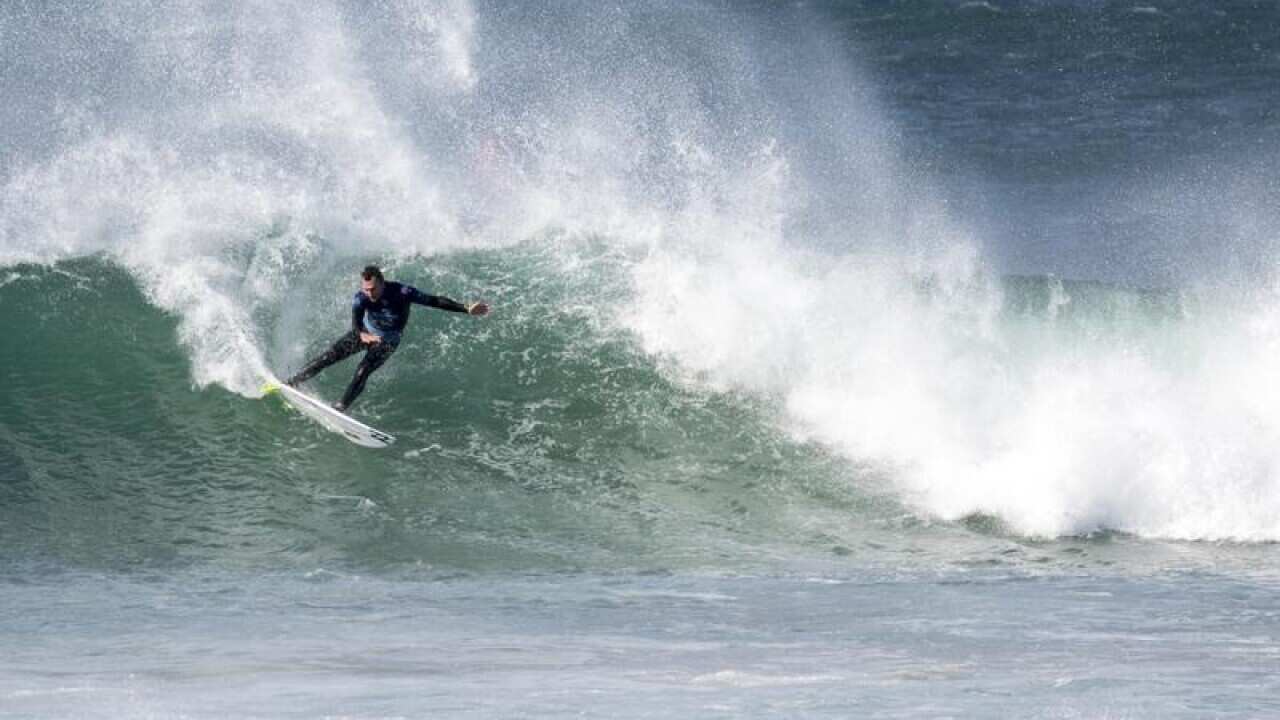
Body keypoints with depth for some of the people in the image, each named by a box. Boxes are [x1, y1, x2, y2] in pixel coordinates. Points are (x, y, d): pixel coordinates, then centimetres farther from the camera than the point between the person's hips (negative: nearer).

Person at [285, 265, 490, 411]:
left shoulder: (402, 293, -33)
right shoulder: (361, 298, -29)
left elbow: (434, 301, -29)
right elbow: (355, 320, -43)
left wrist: (466, 309, -34)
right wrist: (362, 335, -67)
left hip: (387, 341, -2)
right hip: (365, 332, 2)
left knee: (362, 372, -21)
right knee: (328, 357, -5)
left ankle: (341, 407, -10)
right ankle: (293, 383, 10)